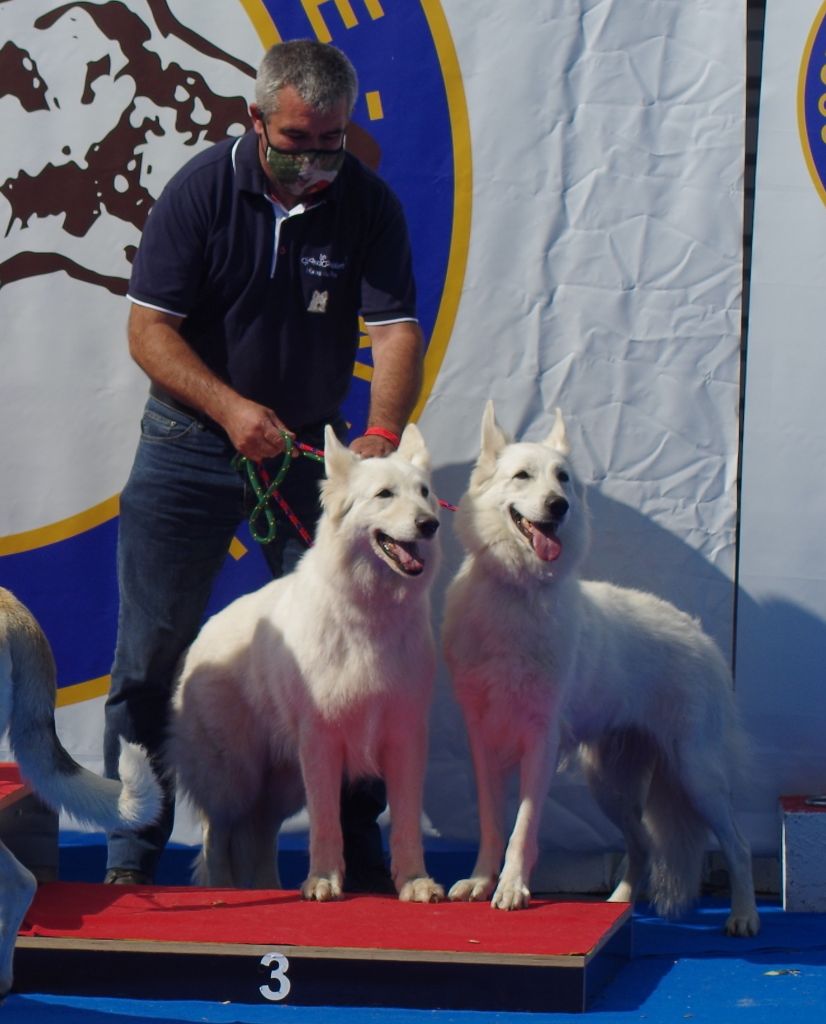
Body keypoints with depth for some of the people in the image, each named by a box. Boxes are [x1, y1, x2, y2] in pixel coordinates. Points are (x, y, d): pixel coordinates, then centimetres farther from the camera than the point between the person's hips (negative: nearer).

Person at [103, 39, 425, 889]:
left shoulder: (368, 203, -6)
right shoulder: (202, 189, -11)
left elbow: (396, 329, -13)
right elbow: (148, 328, -11)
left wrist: (380, 435, -30)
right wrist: (230, 408, -23)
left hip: (311, 444, 1)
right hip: (189, 444, -1)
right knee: (151, 650, -1)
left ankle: (358, 850, 10)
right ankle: (131, 855, 7)